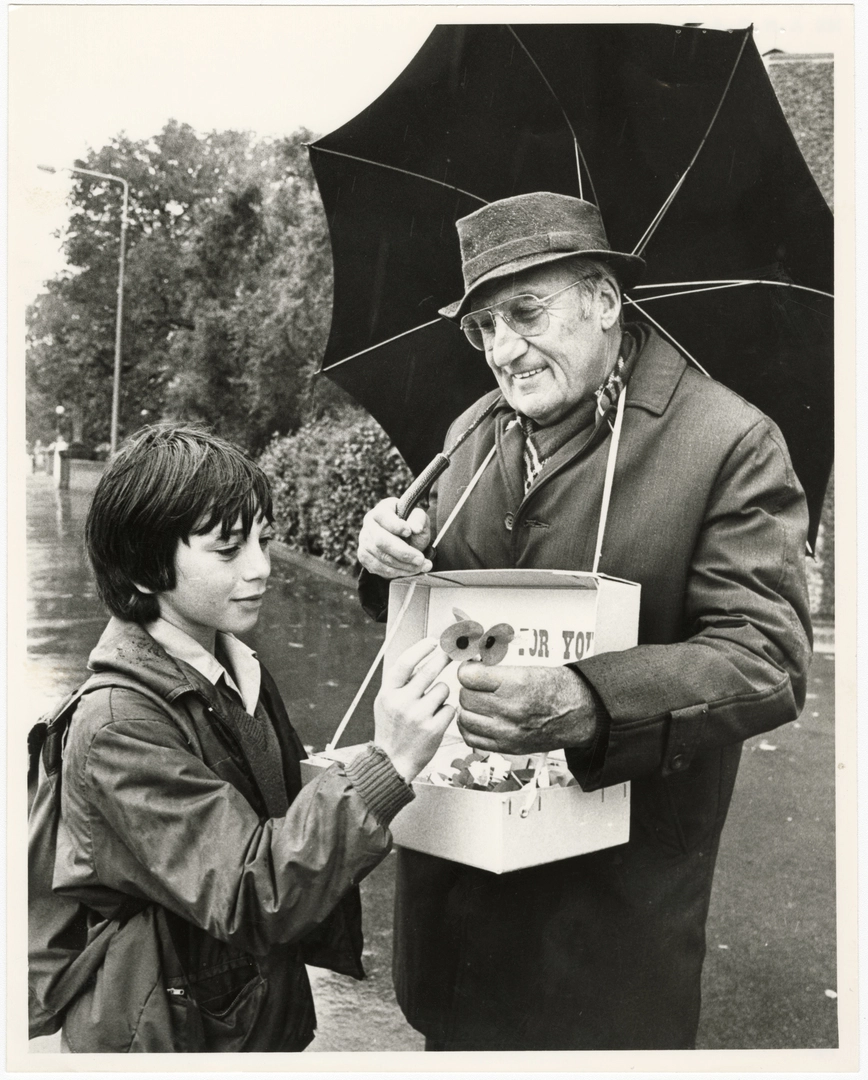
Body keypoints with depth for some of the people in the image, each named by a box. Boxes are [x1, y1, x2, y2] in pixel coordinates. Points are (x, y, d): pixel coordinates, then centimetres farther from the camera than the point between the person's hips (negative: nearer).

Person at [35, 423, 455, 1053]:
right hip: (169, 1036, -7)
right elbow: (251, 896, -31)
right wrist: (386, 765, -36)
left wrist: (332, 780, -5)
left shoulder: (243, 675, -1)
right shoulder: (118, 724, -25)